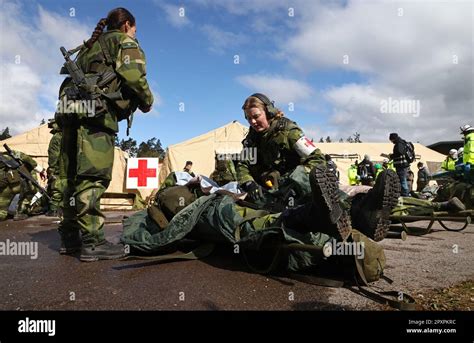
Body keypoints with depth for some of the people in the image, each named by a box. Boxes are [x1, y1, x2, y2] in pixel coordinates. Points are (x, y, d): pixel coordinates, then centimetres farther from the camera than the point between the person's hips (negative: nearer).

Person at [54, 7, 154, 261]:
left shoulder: (90, 46, 33)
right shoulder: (125, 42, 10)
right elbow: (133, 76, -8)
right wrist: (147, 102, 5)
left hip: (70, 111, 8)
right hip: (95, 112, -8)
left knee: (76, 177, 9)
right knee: (93, 177, -13)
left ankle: (69, 238, 15)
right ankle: (92, 242, -13)